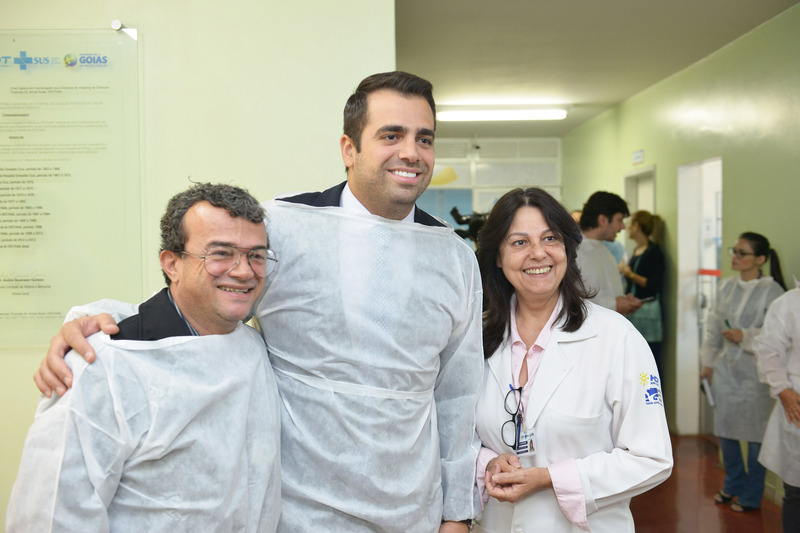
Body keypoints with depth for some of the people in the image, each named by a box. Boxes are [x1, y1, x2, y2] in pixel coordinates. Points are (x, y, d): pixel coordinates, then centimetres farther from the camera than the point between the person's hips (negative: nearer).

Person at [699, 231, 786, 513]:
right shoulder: (726, 287, 7)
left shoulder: (772, 290, -10)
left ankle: (751, 495, 20)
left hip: (755, 372, -5)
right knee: (724, 428, 14)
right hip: (725, 368, 6)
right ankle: (733, 484, 34)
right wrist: (708, 361, 13)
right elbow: (712, 326, 13)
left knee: (755, 434, 4)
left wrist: (745, 337, -19)